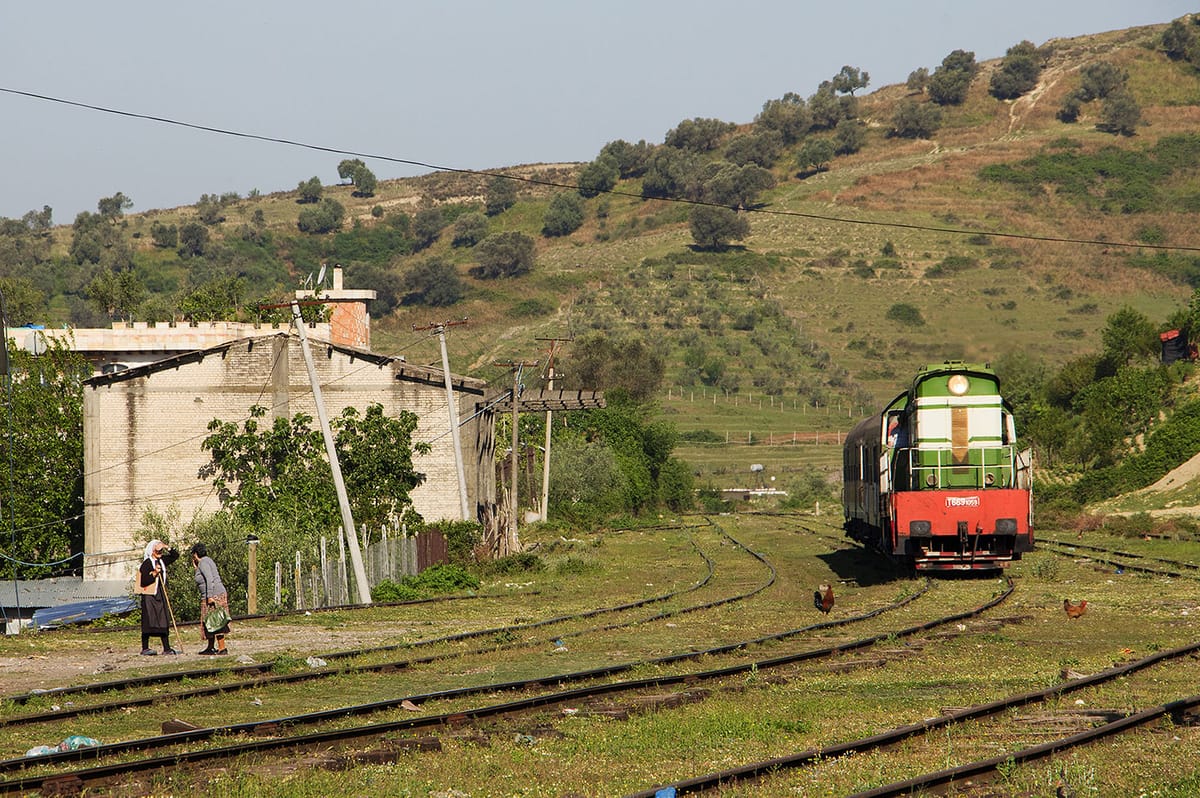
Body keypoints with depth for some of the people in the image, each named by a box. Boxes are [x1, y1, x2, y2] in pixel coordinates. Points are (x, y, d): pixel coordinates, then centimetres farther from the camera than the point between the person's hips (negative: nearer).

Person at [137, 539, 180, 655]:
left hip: (161, 595, 7)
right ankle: (145, 648, -2)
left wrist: (167, 548, 4)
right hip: (149, 597, -7)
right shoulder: (147, 563, -11)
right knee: (149, 622, -6)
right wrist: (154, 573, -27)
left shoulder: (162, 561, 10)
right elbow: (143, 582, -16)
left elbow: (175, 555, 20)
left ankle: (167, 648, 7)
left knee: (164, 622, 6)